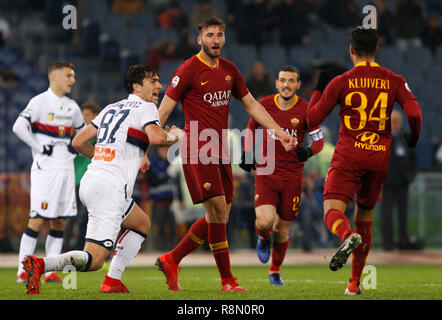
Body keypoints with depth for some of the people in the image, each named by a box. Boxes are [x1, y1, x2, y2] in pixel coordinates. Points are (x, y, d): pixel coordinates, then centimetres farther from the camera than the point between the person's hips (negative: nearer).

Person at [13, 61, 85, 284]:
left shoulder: (72, 107, 14)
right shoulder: (40, 102, -7)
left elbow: (83, 131, 30)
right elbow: (19, 127, -18)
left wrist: (75, 145, 11)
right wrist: (39, 147, -16)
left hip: (66, 169, 7)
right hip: (45, 168, -7)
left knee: (60, 222, 5)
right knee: (38, 220, -9)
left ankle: (50, 272, 8)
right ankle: (23, 271, -6)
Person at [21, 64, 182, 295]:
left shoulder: (112, 108, 22)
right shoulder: (145, 108, -1)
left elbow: (79, 142, 21)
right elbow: (156, 137, -21)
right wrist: (172, 136, 3)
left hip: (90, 181, 9)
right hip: (111, 187, -9)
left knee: (142, 224, 29)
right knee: (94, 260, -13)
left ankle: (112, 282, 18)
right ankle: (40, 265, -32)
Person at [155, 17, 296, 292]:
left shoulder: (229, 70, 12)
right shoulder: (189, 70, -8)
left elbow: (251, 104, 21)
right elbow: (164, 110, -7)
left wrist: (280, 132, 16)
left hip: (220, 151, 7)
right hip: (198, 150, -7)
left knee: (220, 216, 6)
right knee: (218, 209, -13)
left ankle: (171, 260, 18)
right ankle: (227, 279, -6)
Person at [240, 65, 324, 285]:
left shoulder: (305, 110, -5)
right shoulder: (264, 105, -1)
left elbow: (319, 140, 1)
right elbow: (251, 127, 19)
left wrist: (309, 151, -21)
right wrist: (247, 153, 9)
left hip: (292, 176, 0)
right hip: (265, 173, 0)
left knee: (282, 230, 5)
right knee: (265, 222, -19)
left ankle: (275, 271, 29)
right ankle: (263, 238, 20)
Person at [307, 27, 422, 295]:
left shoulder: (340, 82, 0)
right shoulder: (393, 81, 4)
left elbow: (313, 119, 2)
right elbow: (414, 113, -9)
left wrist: (319, 89, 17)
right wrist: (413, 140, 10)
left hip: (348, 155, -3)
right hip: (380, 157, 3)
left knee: (333, 211, -10)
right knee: (365, 217, 16)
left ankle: (348, 236, -46)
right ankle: (355, 282, 17)